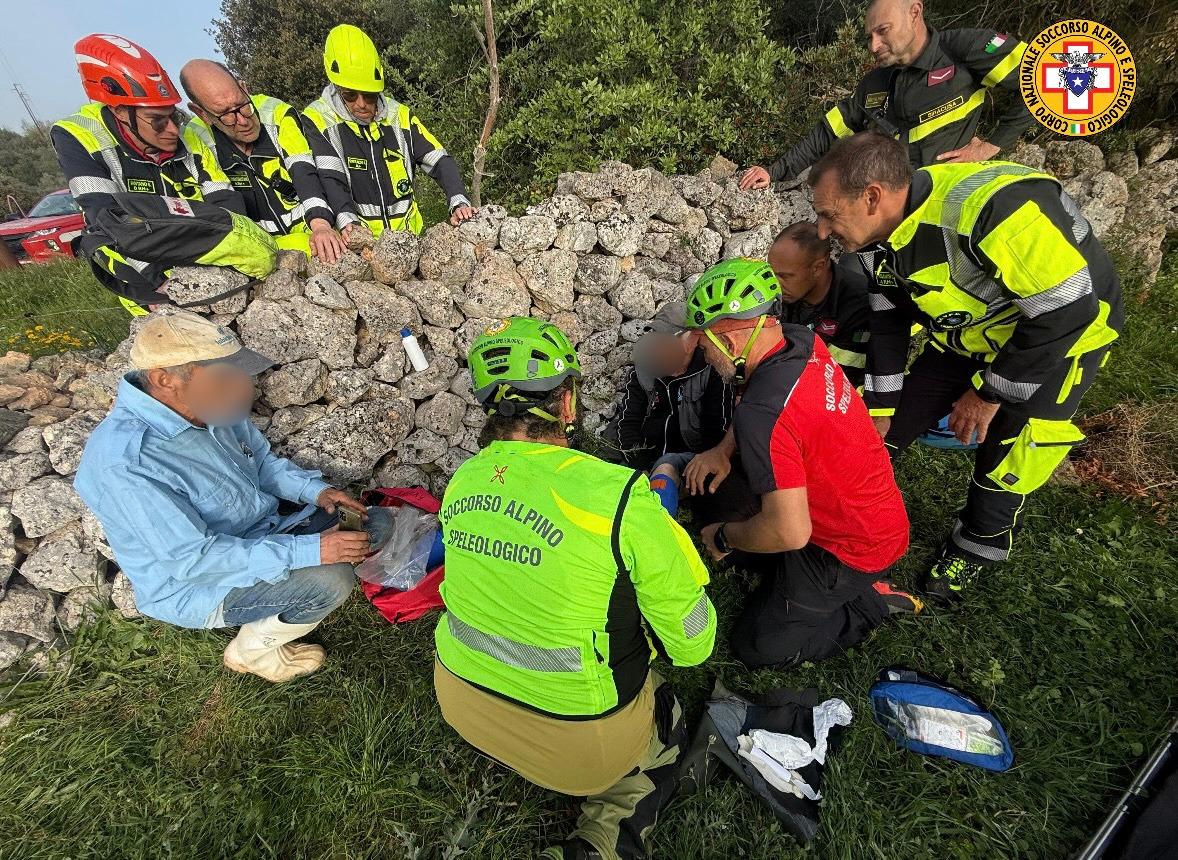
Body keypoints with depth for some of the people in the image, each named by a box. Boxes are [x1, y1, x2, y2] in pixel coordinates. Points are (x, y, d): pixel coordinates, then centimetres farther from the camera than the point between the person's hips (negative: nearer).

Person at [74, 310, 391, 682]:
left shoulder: (214, 406, -9)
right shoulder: (121, 463, -31)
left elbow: (263, 461, 8)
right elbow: (194, 559, -30)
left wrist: (315, 490, -9)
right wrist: (310, 550, -33)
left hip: (262, 533, 7)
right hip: (199, 586, -7)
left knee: (375, 523, 1)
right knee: (330, 580, -28)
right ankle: (253, 650, 3)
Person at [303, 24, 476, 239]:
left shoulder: (399, 115, 13)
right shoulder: (318, 119, 1)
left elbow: (440, 161, 7)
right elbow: (328, 179, -13)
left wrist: (459, 202, -12)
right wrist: (347, 220, -32)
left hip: (407, 235, 4)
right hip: (356, 240, -3)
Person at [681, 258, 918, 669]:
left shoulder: (763, 414, -35)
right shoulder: (803, 341, -11)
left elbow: (790, 532, -33)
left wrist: (725, 537, -15)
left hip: (853, 547, -8)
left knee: (755, 646, 4)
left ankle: (872, 601, 8)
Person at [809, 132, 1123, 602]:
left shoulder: (994, 208, -38)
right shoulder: (886, 234, -15)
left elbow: (1065, 312, -30)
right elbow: (887, 324, -4)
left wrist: (990, 392, -21)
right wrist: (878, 409, 0)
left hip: (1065, 329, -5)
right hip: (970, 333, 6)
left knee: (1006, 460, -2)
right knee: (892, 422, 2)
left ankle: (976, 546, 24)